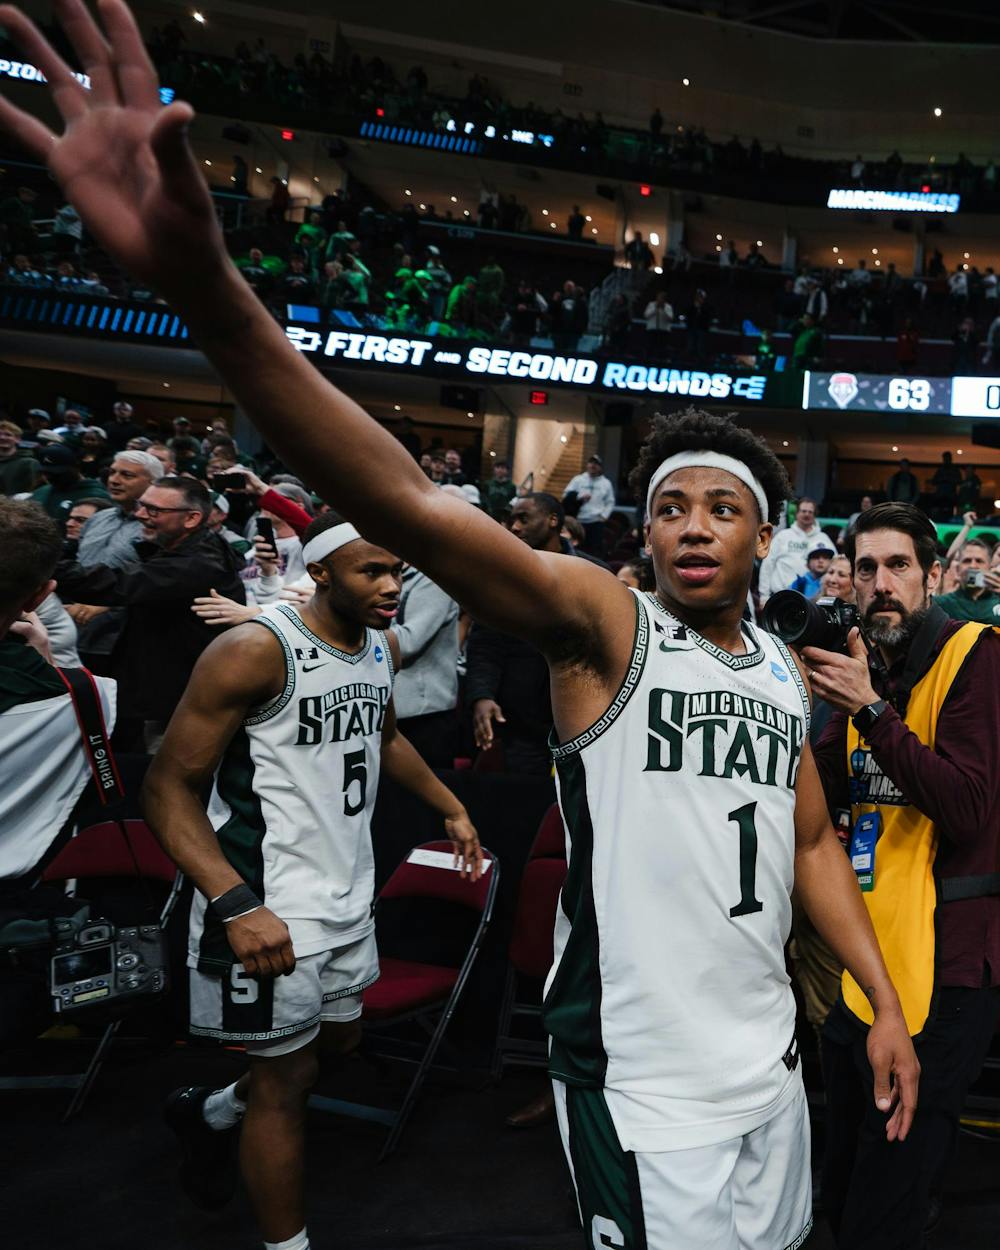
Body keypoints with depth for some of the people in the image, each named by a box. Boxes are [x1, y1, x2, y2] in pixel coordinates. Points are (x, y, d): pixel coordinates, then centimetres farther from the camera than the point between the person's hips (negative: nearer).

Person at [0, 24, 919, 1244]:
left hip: (768, 1062, 7)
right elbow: (415, 511, -32)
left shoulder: (784, 673, 5)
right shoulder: (603, 624, -16)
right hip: (639, 1085, -6)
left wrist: (883, 1004, 13)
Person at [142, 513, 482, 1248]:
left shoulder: (383, 646, 3)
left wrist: (451, 808, 19)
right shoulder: (255, 652, -21)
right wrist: (236, 903, -30)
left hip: (349, 892, 8)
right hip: (271, 908, -8)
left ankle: (211, 1113, 48)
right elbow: (170, 787, -20)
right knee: (289, 1077, 5)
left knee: (340, 1041, 22)